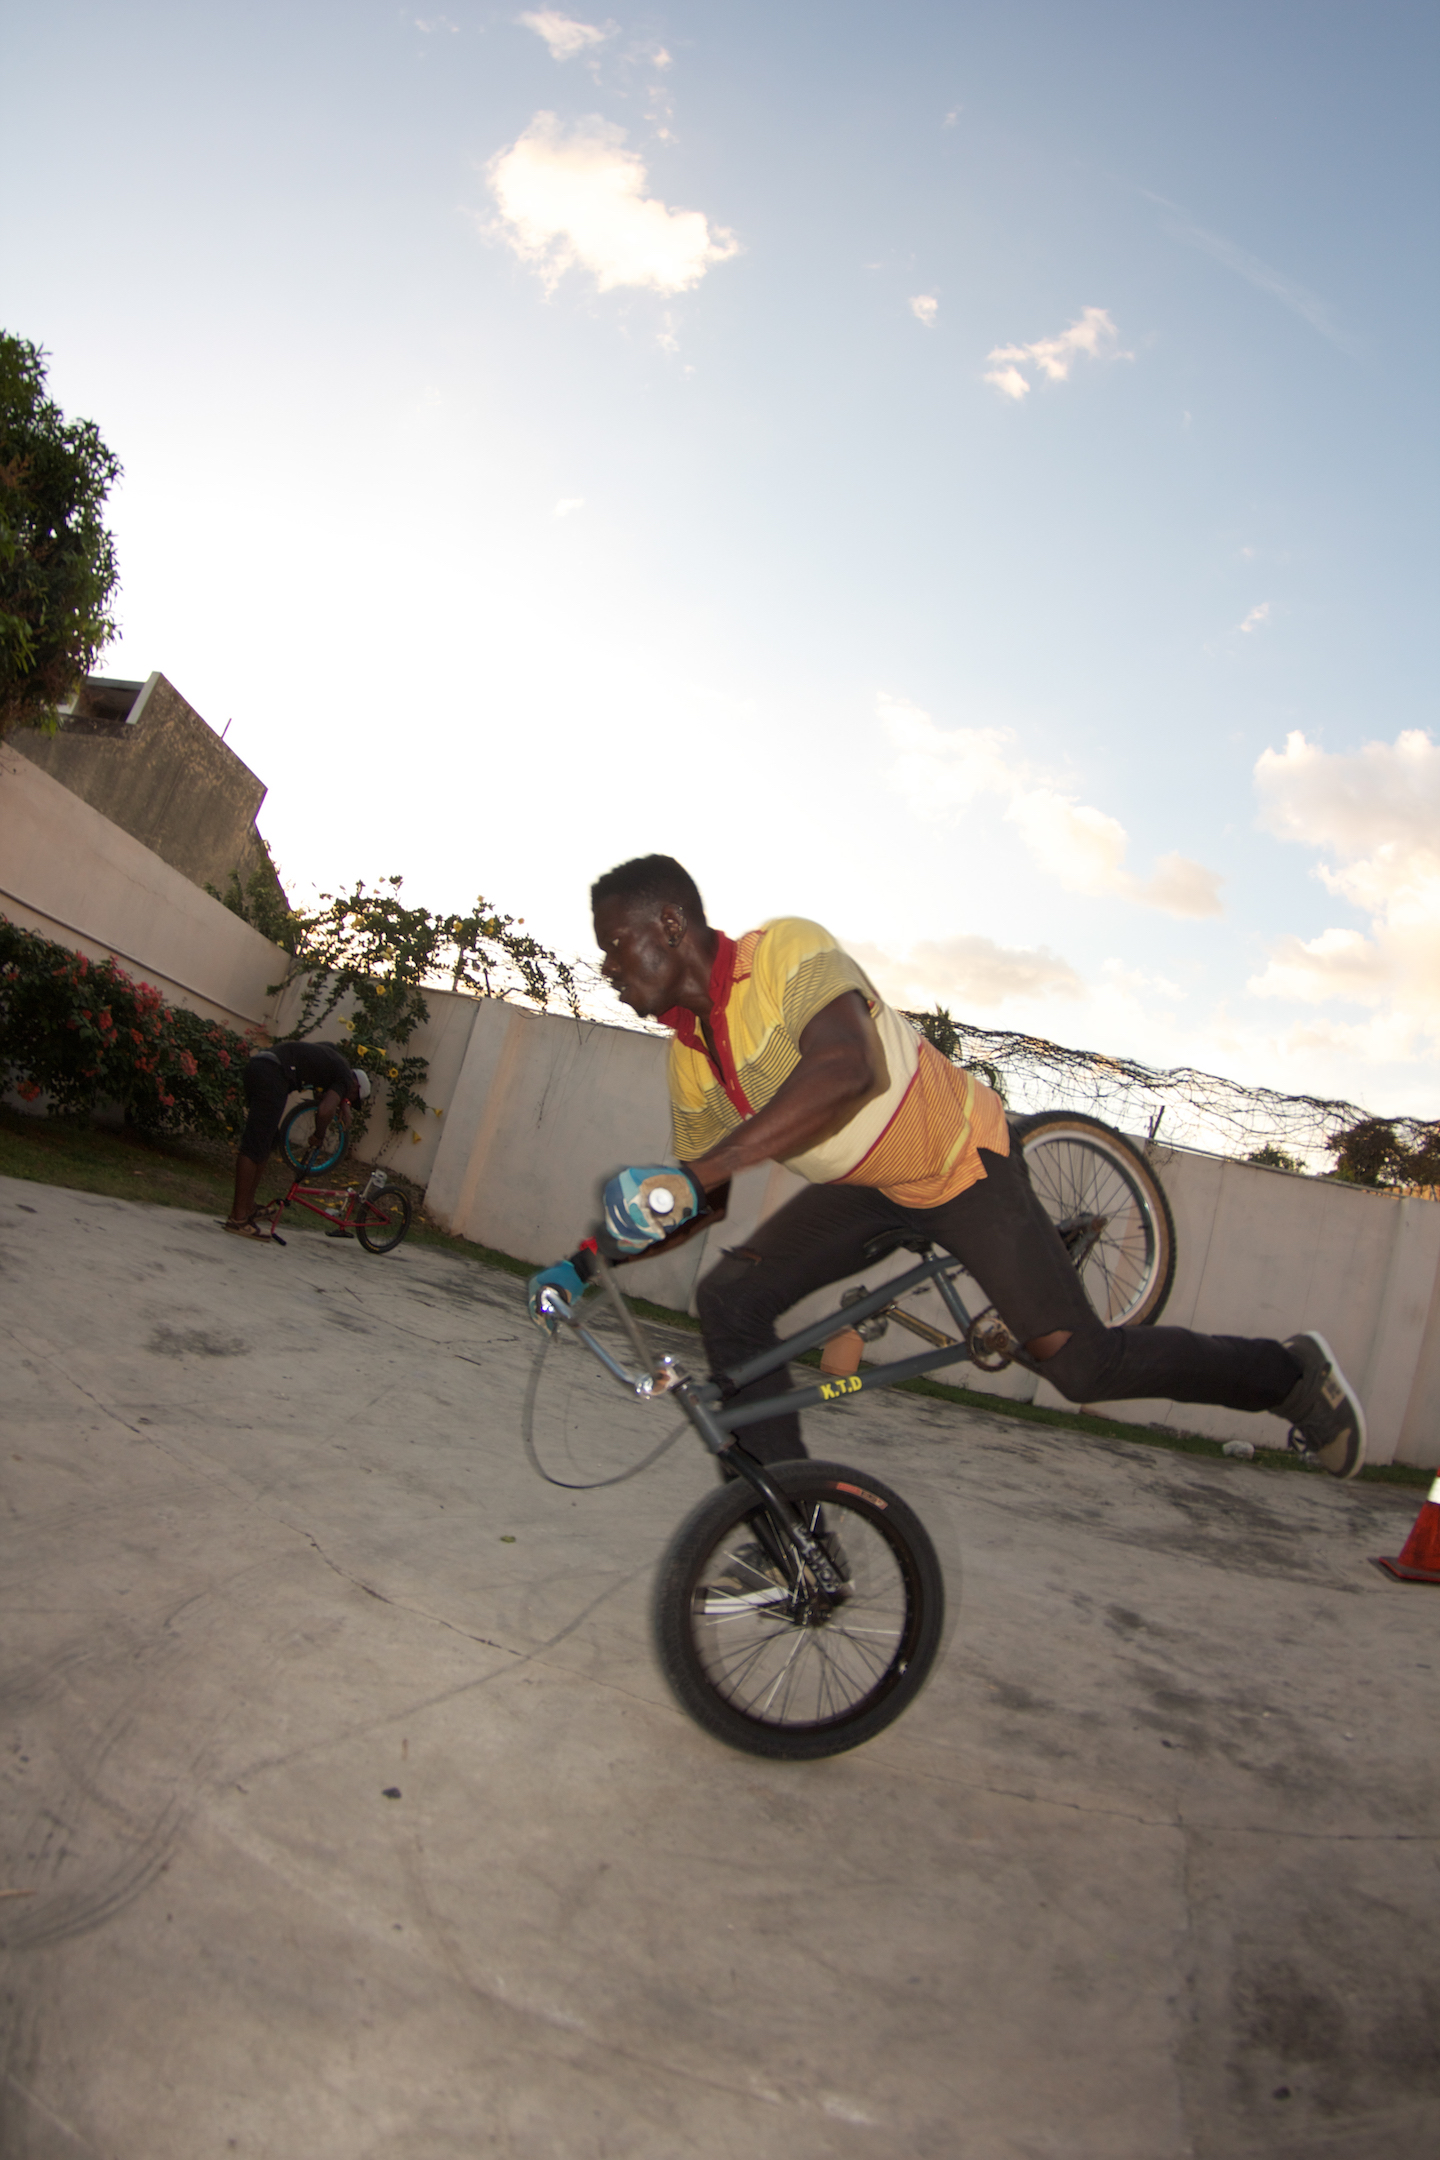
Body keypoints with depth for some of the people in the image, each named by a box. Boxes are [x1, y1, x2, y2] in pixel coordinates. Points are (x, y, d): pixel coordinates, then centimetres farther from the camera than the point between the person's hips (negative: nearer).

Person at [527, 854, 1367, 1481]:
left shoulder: (788, 951, -27)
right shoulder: (687, 1054, -2)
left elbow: (847, 1070, -46)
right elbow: (704, 1199, 7)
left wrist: (692, 1174, -51)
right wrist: (588, 1262, -2)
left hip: (960, 1156, -7)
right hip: (864, 1188, 7)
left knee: (1083, 1365, -7)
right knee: (730, 1299, -8)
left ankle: (1291, 1373, 19)